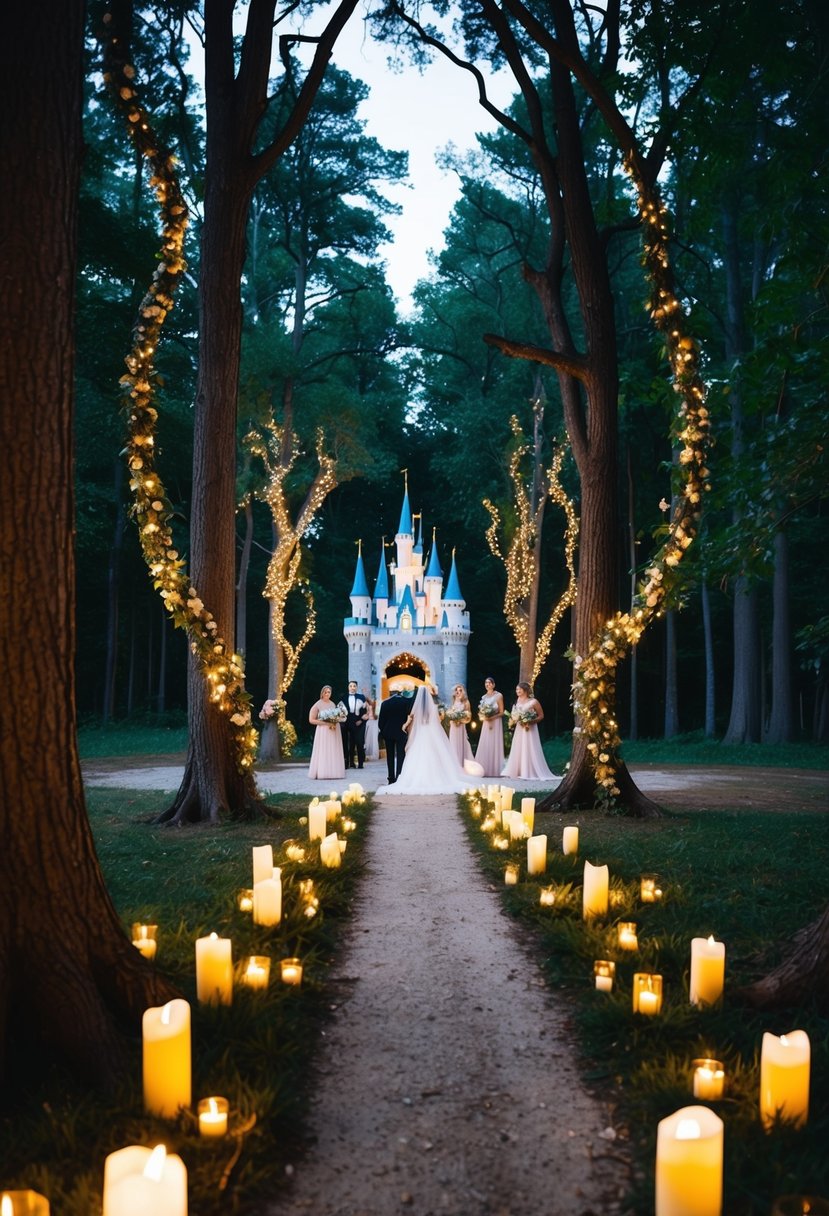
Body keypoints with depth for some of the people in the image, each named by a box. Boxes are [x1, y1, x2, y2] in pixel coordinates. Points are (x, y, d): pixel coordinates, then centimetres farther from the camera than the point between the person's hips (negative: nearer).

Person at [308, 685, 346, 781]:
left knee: (334, 751, 4)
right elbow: (311, 720, -8)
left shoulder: (333, 704, 13)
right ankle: (322, 773, -7)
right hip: (323, 731, -6)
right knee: (323, 751, -8)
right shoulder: (317, 704, -4)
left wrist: (336, 720, 2)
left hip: (334, 730, 6)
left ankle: (333, 772, 8)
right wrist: (326, 723, -15)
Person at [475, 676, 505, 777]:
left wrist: (491, 717, -18)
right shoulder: (484, 697, 13)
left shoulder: (498, 696, -4)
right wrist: (482, 716, -4)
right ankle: (485, 770, 4)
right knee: (485, 746, 2)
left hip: (495, 723, -5)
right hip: (485, 724, 5)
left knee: (494, 745, -5)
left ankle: (494, 770, -1)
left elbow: (501, 712, -7)